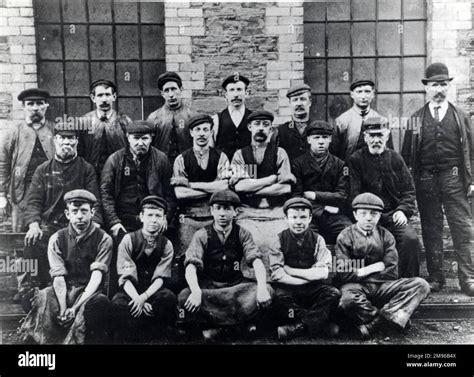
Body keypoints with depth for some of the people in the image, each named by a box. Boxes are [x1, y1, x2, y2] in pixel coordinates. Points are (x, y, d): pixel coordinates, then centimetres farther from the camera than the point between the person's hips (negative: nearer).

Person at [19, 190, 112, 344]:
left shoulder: (103, 239, -3)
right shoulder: (57, 239, 4)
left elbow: (96, 277, -13)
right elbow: (58, 278, -6)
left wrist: (75, 307, -26)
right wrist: (63, 309, -23)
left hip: (90, 292, -2)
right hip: (64, 291, 2)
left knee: (101, 301, -35)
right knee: (41, 297, -30)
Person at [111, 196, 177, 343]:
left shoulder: (166, 245, 0)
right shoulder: (129, 240, -5)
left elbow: (160, 277, -7)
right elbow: (125, 277, -11)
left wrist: (144, 297, -26)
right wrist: (137, 299, -27)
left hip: (153, 291, 2)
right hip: (130, 290, -1)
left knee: (169, 298, -31)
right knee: (118, 304, -34)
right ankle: (127, 338, -10)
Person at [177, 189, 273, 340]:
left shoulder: (242, 234, -1)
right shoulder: (202, 235, -5)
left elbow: (256, 261, -12)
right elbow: (191, 266, -16)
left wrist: (262, 288, -31)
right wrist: (196, 292, -36)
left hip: (235, 286, 2)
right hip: (207, 287, -1)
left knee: (267, 290, -23)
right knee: (184, 297, -31)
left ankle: (214, 323, -18)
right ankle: (238, 322, -19)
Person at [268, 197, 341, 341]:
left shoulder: (317, 240, 3)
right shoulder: (280, 240, 0)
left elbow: (323, 273, -7)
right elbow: (277, 275, -9)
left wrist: (290, 270, -11)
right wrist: (309, 277, -13)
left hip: (312, 289, 2)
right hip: (287, 288, -2)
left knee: (334, 293, -25)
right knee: (279, 298, -33)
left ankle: (298, 326, -28)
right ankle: (320, 323, -22)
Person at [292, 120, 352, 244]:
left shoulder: (339, 164, 15)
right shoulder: (298, 163, 8)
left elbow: (342, 196, 7)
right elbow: (296, 197, 1)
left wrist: (315, 195, -1)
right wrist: (323, 208, -10)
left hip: (334, 216, 2)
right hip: (308, 215, -2)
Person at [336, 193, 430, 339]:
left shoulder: (385, 236, 10)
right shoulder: (345, 236, 1)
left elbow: (391, 273, 1)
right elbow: (344, 274, -9)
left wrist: (362, 272, -3)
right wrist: (375, 268, -4)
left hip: (383, 285, 4)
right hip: (356, 286, -4)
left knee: (420, 285, -19)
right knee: (348, 300, -40)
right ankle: (390, 318, -15)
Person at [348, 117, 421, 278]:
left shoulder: (395, 158, 13)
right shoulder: (355, 160, 4)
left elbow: (409, 189, 14)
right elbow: (354, 194, -4)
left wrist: (403, 210, -3)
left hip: (394, 215, 3)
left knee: (411, 239, -23)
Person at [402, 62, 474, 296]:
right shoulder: (416, 119, 10)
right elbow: (406, 154, 9)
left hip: (454, 178, 0)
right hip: (425, 179, 1)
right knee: (431, 230, 6)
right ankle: (435, 277, 15)